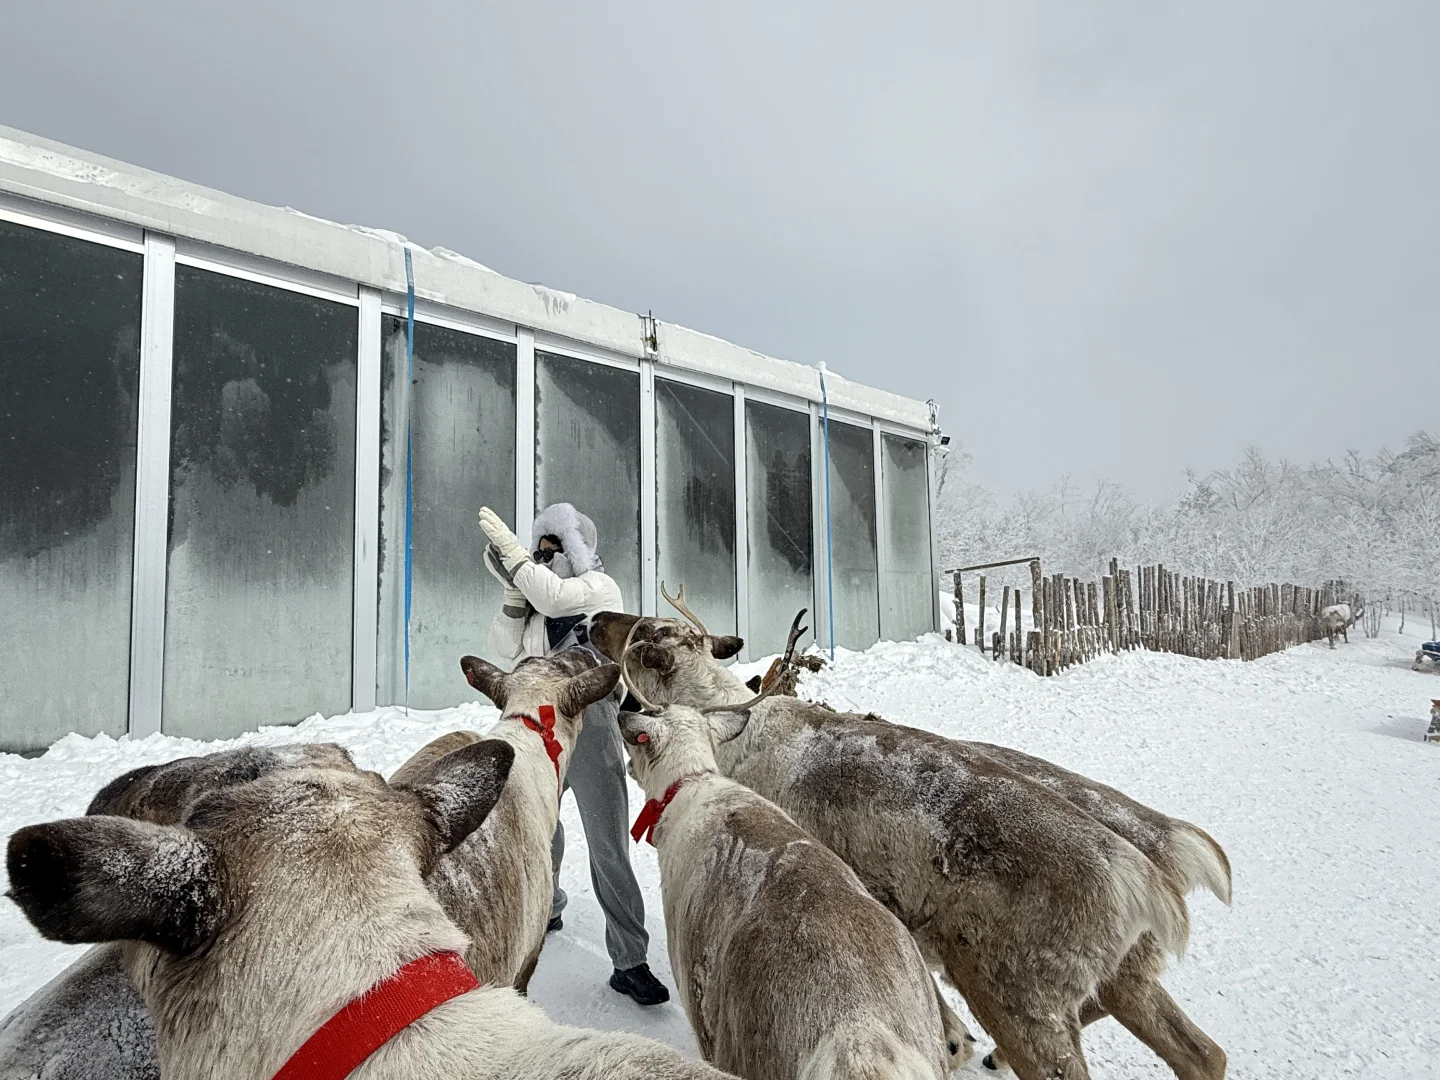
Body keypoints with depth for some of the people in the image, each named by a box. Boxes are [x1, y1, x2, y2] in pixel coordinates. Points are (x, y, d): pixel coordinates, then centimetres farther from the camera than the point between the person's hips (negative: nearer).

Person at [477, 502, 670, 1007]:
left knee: (608, 844, -7)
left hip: (590, 722, -7)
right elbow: (507, 648, 7)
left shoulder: (600, 587, -4)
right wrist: (514, 594, -6)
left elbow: (553, 596, -22)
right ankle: (545, 908, 48)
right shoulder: (538, 595, 13)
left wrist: (508, 545, -15)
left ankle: (630, 961, -1)